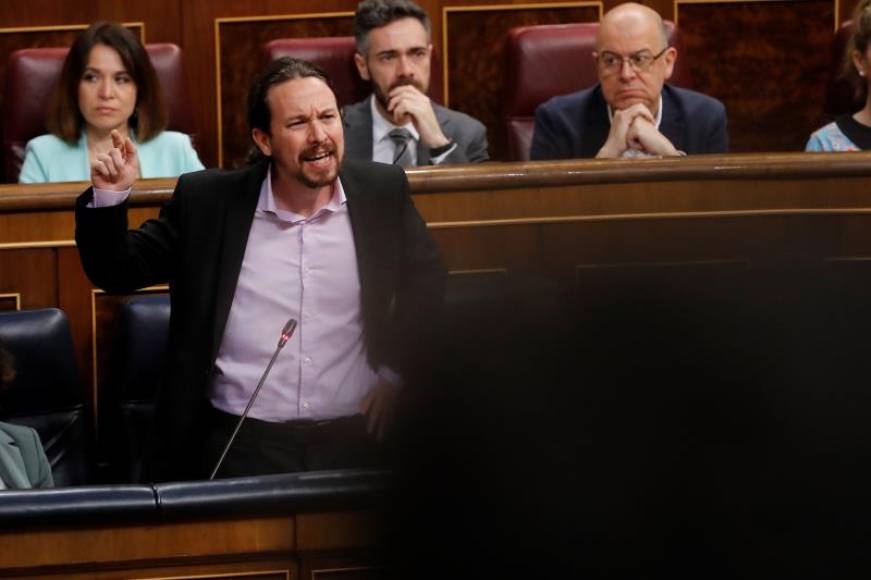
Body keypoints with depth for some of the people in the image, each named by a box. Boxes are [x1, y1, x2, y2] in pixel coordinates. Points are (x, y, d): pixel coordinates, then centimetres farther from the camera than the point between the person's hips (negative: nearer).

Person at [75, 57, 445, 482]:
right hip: (239, 442, -1)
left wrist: (397, 373, 7)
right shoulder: (207, 201, 3)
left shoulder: (383, 193, 7)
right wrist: (109, 197, -8)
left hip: (354, 439, 1)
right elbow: (117, 272, 9)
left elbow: (427, 286, 18)